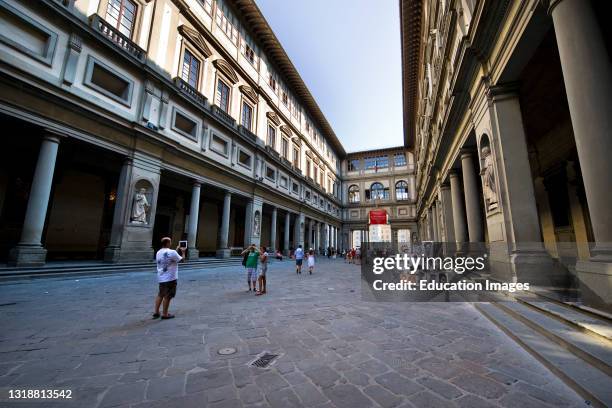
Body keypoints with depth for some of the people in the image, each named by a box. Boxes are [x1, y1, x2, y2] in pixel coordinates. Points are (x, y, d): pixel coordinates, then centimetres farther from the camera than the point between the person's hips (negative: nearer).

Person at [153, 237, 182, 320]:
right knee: (167, 296, 3)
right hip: (170, 278, -7)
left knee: (160, 295, 19)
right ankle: (164, 314, 12)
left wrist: (176, 250, 21)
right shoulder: (172, 252, -18)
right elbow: (182, 260, -8)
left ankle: (156, 312, 24)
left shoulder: (158, 253, 6)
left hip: (161, 278, 7)